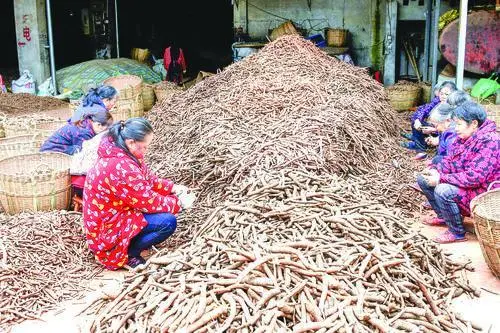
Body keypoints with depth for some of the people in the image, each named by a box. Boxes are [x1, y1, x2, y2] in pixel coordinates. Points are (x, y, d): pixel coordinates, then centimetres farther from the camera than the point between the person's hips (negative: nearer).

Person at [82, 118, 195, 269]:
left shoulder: (119, 151, -2)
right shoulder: (122, 167, -32)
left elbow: (148, 179, 10)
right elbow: (149, 202, -23)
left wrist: (173, 188, -1)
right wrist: (179, 202, -10)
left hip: (114, 213, 10)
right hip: (107, 227, -10)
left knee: (162, 197, 9)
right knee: (168, 222, -21)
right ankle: (128, 253, -5)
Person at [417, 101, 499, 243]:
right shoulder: (463, 137, 2)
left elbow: (474, 177, -33)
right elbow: (449, 160, 10)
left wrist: (441, 178, -30)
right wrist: (435, 170, -13)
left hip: (482, 192, -10)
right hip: (462, 184, 10)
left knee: (443, 191, -34)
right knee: (423, 178, 7)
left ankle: (457, 233, -13)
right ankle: (443, 217, 19)